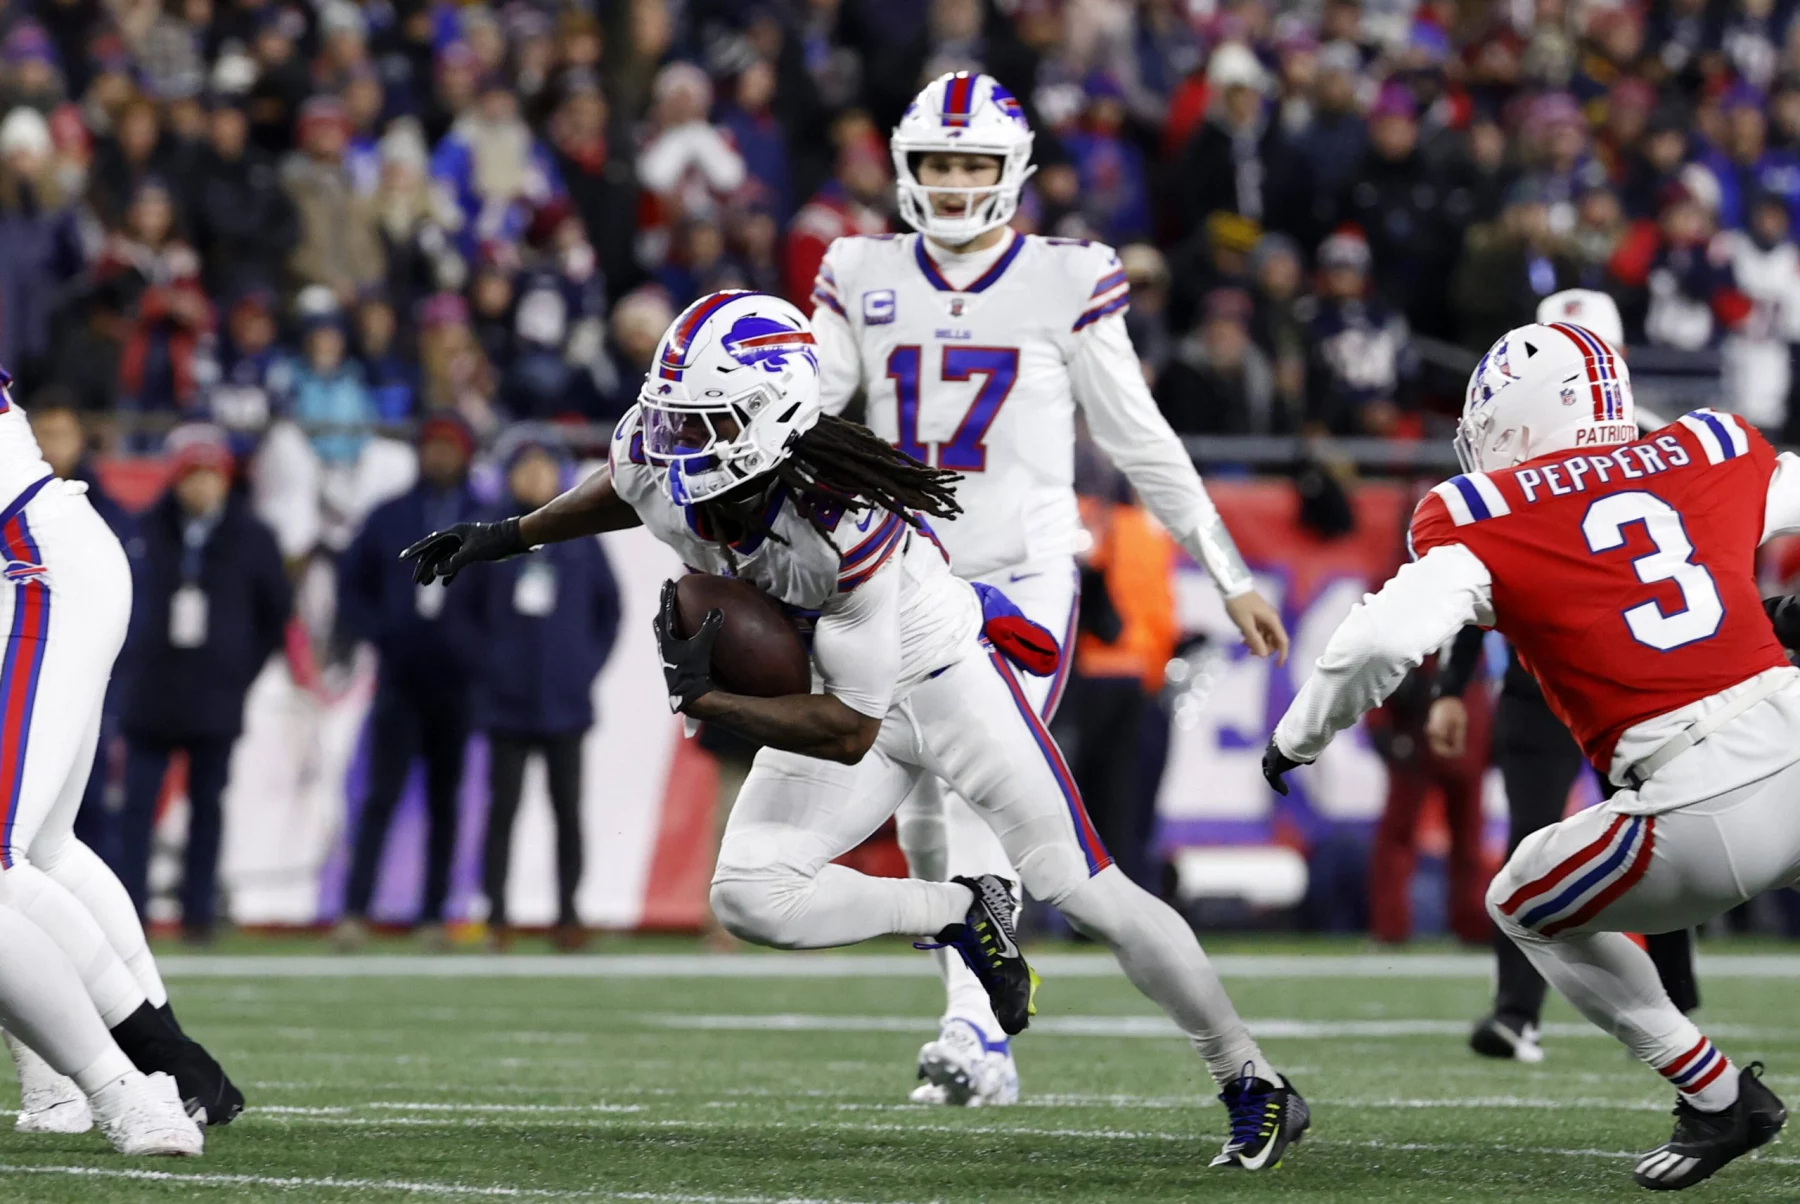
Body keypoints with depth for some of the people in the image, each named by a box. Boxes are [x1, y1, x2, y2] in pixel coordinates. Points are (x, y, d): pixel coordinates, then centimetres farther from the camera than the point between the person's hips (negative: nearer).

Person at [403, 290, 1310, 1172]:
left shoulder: (848, 528, -39)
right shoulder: (663, 468, -20)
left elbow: (851, 734, -33)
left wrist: (702, 700, -36)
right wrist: (511, 536, 7)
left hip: (944, 680, -6)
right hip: (843, 695, 6)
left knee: (1082, 891, -6)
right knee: (750, 898, -13)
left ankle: (1253, 1085, 10)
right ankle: (962, 915, 9)